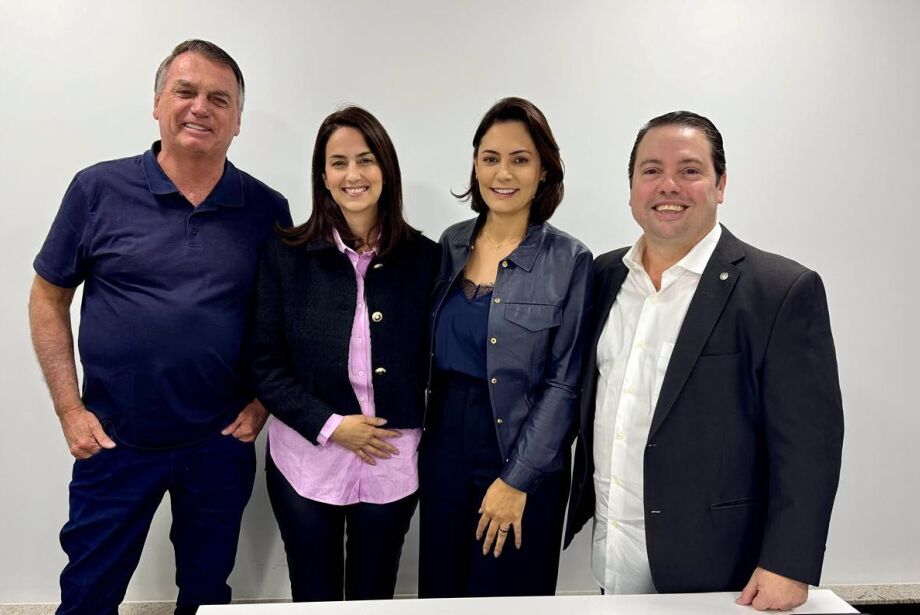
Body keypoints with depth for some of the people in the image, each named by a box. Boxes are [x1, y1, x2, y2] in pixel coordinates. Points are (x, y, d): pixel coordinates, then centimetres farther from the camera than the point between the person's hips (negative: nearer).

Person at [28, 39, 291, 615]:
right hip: (114, 439, 0)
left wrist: (264, 402, -3)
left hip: (222, 443, 1)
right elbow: (49, 299, 2)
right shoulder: (98, 189, -6)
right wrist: (70, 409, -4)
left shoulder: (267, 209, -3)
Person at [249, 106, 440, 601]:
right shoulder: (286, 255, -4)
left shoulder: (425, 258, -2)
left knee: (374, 599, 17)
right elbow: (263, 363, -4)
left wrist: (423, 436, -5)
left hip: (392, 464, 1)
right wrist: (329, 425, -13)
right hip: (306, 460, 0)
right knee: (312, 601, 15)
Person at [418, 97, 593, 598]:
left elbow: (563, 382, -11)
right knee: (439, 592, 17)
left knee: (506, 597, 13)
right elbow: (435, 350, 9)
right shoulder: (452, 243, 2)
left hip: (520, 455, -4)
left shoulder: (568, 261, -11)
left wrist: (517, 480, -13)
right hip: (443, 444, 4)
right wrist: (425, 433, 2)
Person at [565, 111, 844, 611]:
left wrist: (788, 567, -16)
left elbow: (807, 441, -13)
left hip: (714, 569, -4)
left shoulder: (784, 289, -12)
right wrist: (585, 505, 11)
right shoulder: (605, 276, 3)